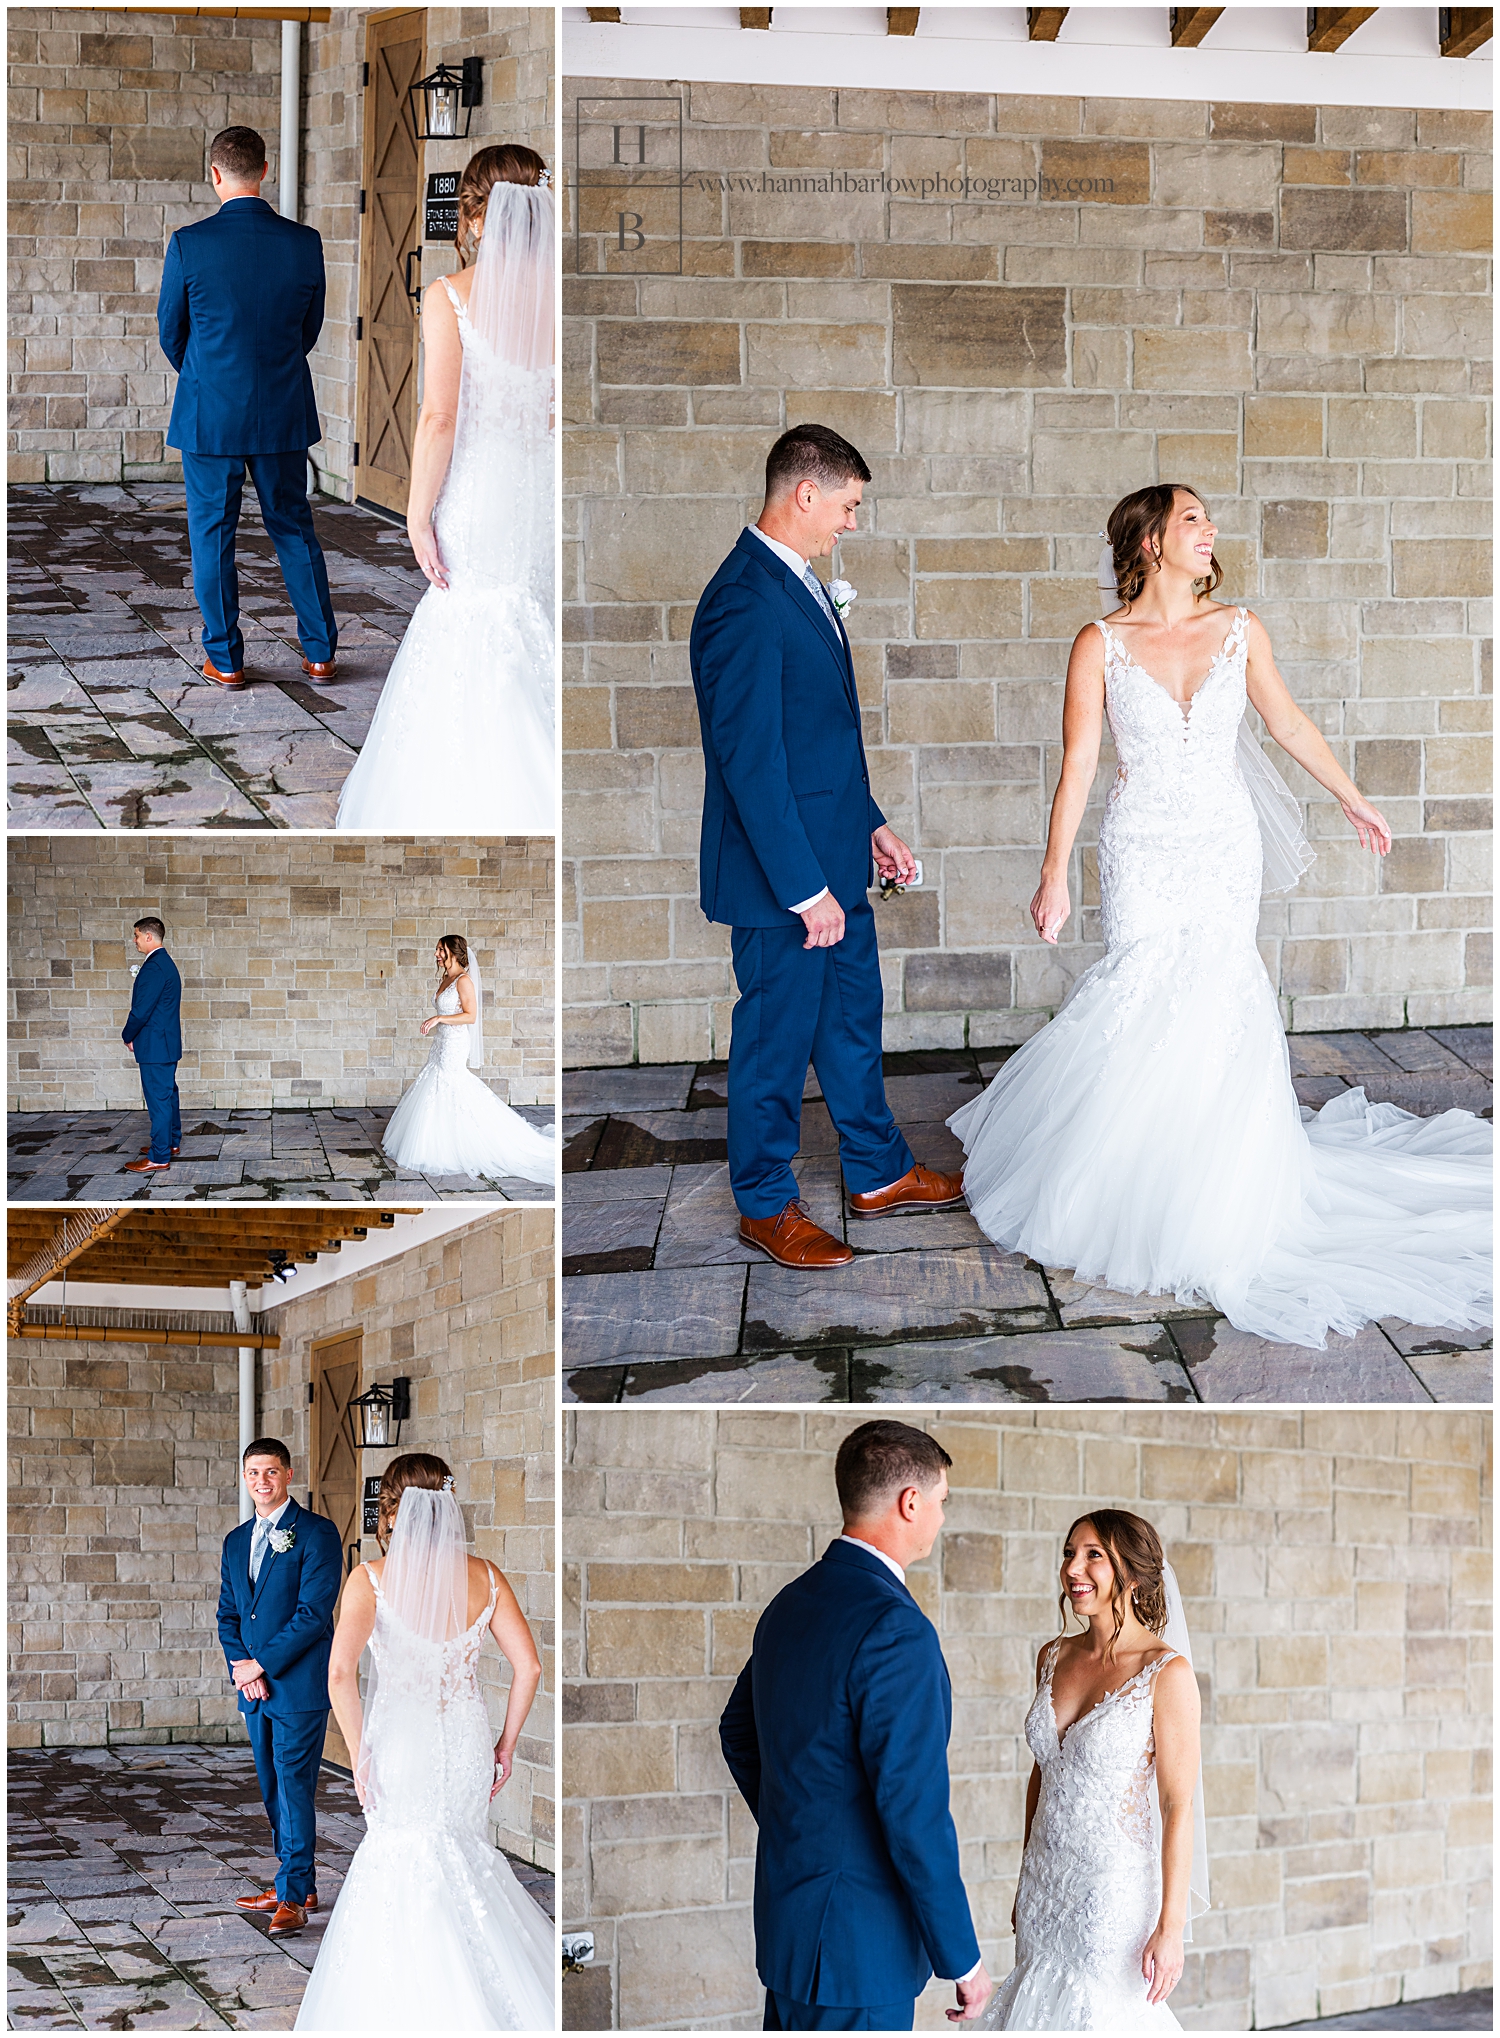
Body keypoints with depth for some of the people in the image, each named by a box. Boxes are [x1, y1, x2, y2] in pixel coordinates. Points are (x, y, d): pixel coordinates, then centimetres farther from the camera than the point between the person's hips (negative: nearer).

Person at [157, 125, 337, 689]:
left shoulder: (188, 244, -11)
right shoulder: (304, 242, -5)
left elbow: (170, 331, 1)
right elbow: (310, 328, 7)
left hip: (209, 415, -2)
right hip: (284, 414, 3)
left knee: (212, 536, 9)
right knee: (294, 529, 15)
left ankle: (225, 659, 13)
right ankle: (320, 652, 18)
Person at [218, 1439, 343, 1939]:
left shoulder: (316, 1533, -8)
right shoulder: (236, 1541, 14)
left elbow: (314, 1612, -14)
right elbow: (228, 1614, 14)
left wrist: (262, 1664, -14)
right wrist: (241, 1668, -3)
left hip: (299, 1686, -7)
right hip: (255, 1689, 7)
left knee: (294, 1786, -7)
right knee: (273, 1789, 12)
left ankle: (292, 1897, -4)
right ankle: (299, 1884, 21)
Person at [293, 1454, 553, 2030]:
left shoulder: (372, 1578, -11)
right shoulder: (484, 1577, -1)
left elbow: (340, 1673, -21)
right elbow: (529, 1667, -3)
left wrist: (359, 1755, -11)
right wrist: (506, 1744, 8)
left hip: (400, 1745, -3)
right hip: (466, 1744, 3)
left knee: (404, 1875, 11)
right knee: (460, 1860, 19)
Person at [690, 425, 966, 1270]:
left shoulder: (802, 583, 9)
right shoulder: (745, 604, -23)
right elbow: (750, 763, -24)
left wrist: (872, 823, 18)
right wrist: (805, 889, -23)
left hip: (833, 861, 10)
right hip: (783, 876, -10)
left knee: (854, 1019, 20)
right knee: (777, 1037, 5)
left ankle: (880, 1174, 35)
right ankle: (766, 1204, 20)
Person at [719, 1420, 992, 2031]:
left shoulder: (790, 1603, 7)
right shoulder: (895, 1629, -22)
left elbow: (738, 1732, 21)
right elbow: (915, 1814, -23)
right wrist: (962, 1958, -14)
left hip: (784, 1919, 9)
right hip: (856, 1946, -9)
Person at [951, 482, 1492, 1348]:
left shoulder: (1241, 631, 2)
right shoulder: (1101, 645, -5)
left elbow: (1290, 724, 15)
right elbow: (1078, 765, -5)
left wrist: (1354, 798, 22)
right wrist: (1055, 874, -8)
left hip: (1226, 845, 2)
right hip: (1143, 849, -2)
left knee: (1213, 997, -4)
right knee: (1146, 994, -7)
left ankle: (1215, 1196, 12)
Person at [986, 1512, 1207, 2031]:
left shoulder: (1166, 1671, -14)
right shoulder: (1054, 1658, 5)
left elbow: (1178, 1804, -14)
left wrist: (1171, 1927, -16)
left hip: (1117, 1892, -6)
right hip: (1046, 1888, 6)